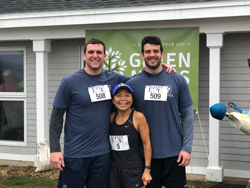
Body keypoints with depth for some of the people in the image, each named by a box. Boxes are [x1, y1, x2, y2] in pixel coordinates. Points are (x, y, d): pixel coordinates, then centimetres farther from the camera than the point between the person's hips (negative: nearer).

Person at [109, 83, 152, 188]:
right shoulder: (111, 117, 5)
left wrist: (147, 169, -8)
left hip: (134, 171, -4)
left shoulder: (138, 117, -9)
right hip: (114, 170, 4)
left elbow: (146, 144, -7)